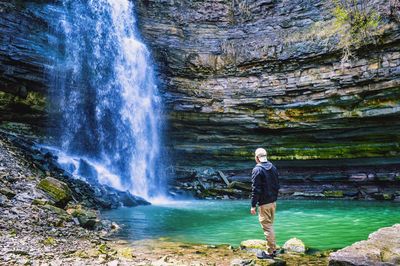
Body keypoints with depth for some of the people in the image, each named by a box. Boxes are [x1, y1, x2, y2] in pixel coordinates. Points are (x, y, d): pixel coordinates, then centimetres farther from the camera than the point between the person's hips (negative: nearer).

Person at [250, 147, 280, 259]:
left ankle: (270, 252, 9)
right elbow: (277, 185, 15)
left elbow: (255, 189, -18)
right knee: (270, 225, 19)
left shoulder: (257, 170, -16)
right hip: (273, 202, 8)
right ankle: (273, 249, 27)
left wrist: (253, 205, -13)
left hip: (264, 203, -8)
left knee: (267, 227, 1)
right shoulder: (273, 168, 8)